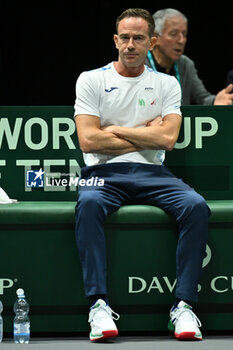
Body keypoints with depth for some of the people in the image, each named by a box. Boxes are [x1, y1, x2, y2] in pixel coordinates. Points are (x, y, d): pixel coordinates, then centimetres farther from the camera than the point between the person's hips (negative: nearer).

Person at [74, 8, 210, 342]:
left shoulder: (167, 84, 12)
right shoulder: (91, 80, 6)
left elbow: (167, 138, -3)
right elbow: (88, 140, -6)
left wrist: (116, 130, -2)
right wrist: (144, 135, 0)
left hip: (152, 174, 2)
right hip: (103, 173, -2)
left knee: (197, 207, -28)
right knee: (88, 204, -38)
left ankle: (184, 305, -27)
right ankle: (99, 305, -40)